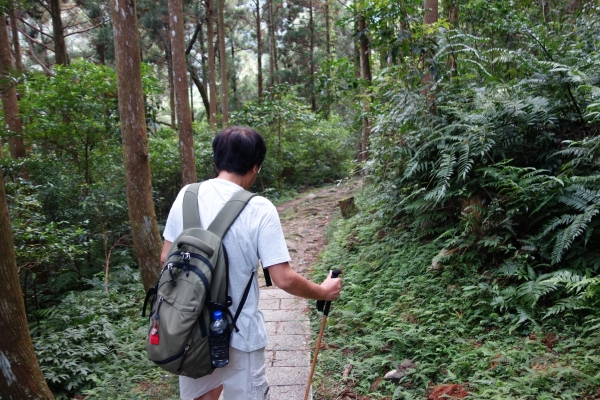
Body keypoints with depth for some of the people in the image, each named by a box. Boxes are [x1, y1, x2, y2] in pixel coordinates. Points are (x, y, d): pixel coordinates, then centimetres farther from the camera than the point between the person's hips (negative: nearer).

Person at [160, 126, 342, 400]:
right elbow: (284, 279, -19)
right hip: (238, 333, -4)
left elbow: (166, 258, 4)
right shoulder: (259, 209, -19)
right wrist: (324, 292, -2)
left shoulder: (187, 196, -6)